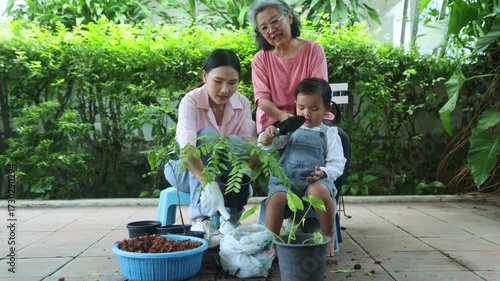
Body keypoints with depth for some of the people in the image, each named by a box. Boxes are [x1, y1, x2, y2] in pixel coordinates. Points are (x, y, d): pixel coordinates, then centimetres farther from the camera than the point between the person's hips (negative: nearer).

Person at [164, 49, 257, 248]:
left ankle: (231, 221, -23)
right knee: (207, 136, -31)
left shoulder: (242, 104, -9)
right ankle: (200, 220, -34)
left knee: (236, 142, -28)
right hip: (184, 169, -3)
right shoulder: (191, 101, -23)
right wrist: (209, 184, -55)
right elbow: (187, 149, -39)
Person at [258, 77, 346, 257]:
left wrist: (324, 173, -17)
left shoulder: (329, 134, 8)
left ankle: (328, 235, -11)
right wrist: (267, 136, -13)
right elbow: (267, 146, 11)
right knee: (276, 197, -30)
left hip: (315, 181, -1)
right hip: (286, 177, 2)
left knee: (319, 191, -35)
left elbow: (337, 163, 4)